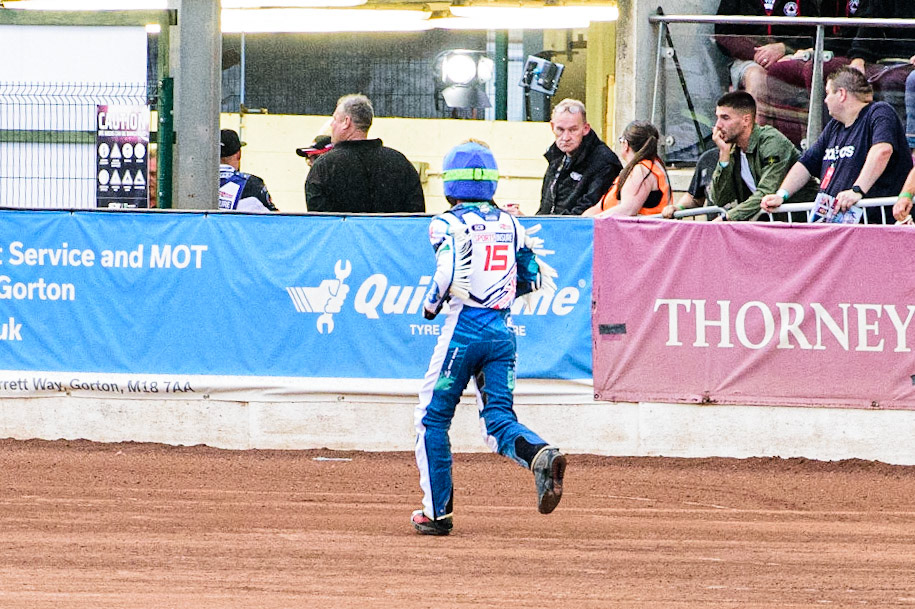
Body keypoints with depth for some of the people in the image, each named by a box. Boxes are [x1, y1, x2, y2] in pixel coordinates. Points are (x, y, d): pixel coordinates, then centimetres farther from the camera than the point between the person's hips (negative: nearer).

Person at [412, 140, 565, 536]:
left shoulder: (448, 224, -5)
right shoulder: (510, 224, 12)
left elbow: (448, 276, -17)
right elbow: (535, 277, 15)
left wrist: (431, 305, 2)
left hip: (464, 329, -5)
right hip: (503, 332, 5)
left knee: (432, 417, 9)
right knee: (499, 419, 4)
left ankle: (437, 511, 8)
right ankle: (541, 455, -29)